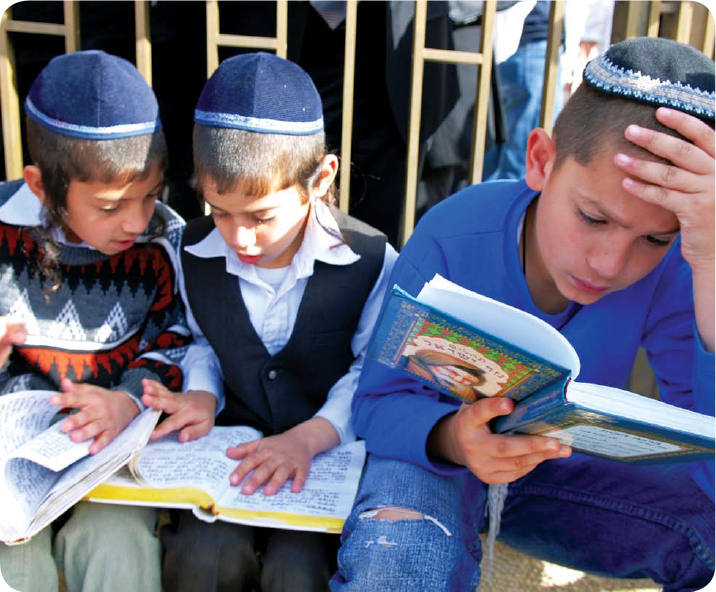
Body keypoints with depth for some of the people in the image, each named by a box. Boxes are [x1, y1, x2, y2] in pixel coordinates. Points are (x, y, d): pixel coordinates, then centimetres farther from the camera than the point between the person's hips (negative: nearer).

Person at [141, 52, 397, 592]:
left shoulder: (370, 260, -12)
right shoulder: (196, 253, -2)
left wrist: (308, 436, -24)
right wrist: (200, 394, -6)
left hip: (331, 447, -2)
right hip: (236, 443, 3)